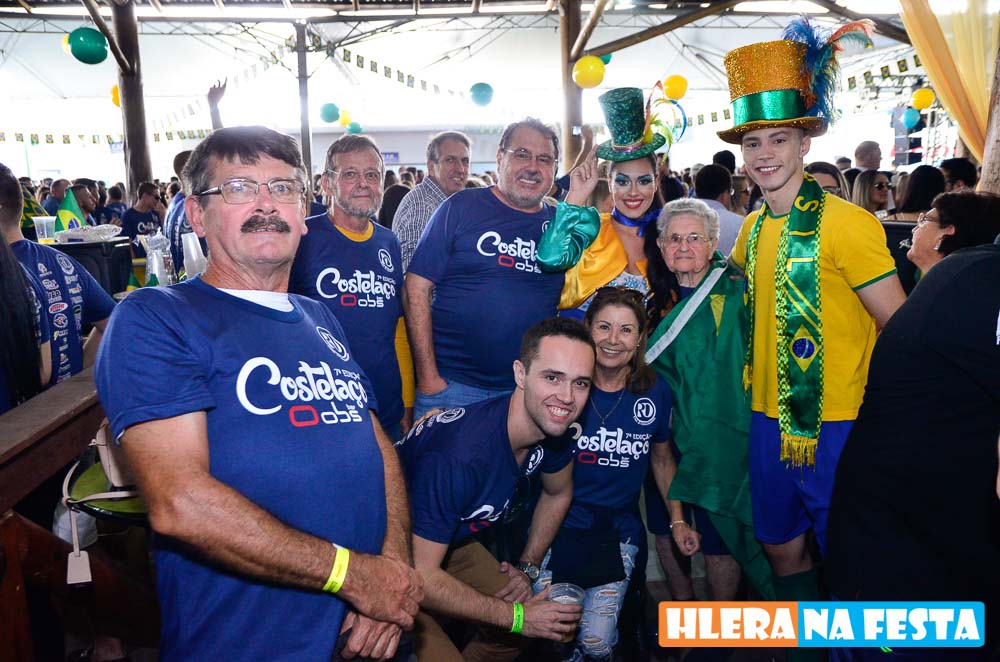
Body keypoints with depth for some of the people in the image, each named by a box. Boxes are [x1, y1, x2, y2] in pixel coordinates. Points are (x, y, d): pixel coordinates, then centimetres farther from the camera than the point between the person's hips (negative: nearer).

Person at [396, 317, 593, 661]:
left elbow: (558, 495, 10)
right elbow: (420, 575, -32)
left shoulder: (552, 424, -14)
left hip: (451, 539, 7)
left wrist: (528, 568, 6)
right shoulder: (458, 455, -39)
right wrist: (516, 616, -22)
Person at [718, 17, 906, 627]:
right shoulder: (755, 226, 5)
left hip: (834, 426, -6)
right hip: (769, 421, 7)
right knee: (782, 548, 20)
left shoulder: (847, 223, -15)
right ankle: (805, 644, 42)